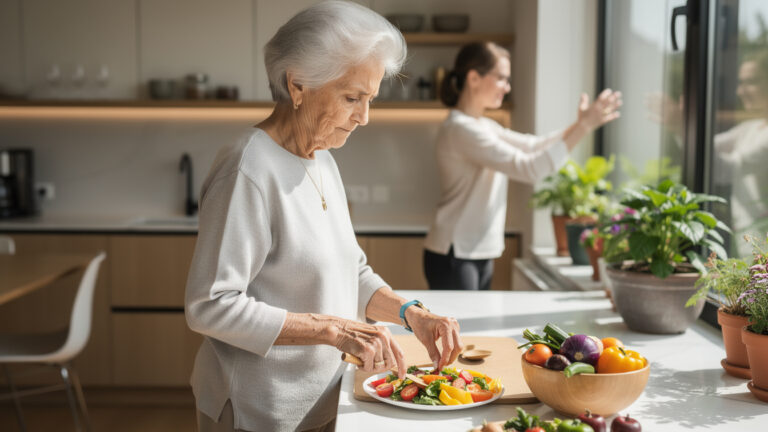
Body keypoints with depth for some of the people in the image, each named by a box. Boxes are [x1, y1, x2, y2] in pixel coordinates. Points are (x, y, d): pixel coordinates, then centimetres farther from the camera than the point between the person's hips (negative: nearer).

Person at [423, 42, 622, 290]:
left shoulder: (485, 127, 16)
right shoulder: (460, 129, -17)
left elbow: (533, 147, 9)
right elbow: (529, 168, -23)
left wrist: (580, 125, -5)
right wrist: (583, 127, -21)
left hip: (480, 255, 9)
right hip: (454, 255, -9)